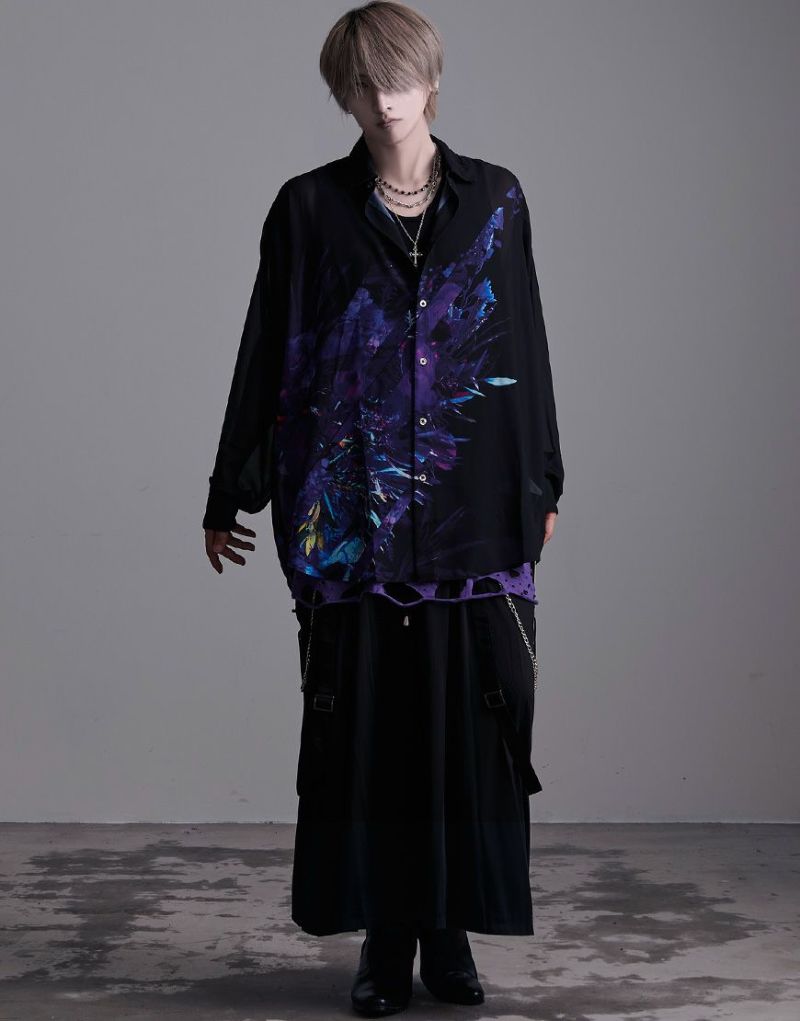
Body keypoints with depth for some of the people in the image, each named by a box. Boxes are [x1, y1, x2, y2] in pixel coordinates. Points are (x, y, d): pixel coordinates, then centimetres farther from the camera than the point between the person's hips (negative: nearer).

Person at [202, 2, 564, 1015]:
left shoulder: (495, 199, 6)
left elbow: (526, 346, 11)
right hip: (349, 509, -1)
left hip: (474, 512, 1)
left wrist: (542, 484, 13)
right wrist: (230, 496, 8)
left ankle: (451, 928, 17)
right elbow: (265, 357, 6)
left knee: (471, 721, 2)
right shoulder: (309, 208, 3)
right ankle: (385, 938, 15)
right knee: (362, 726, 3)